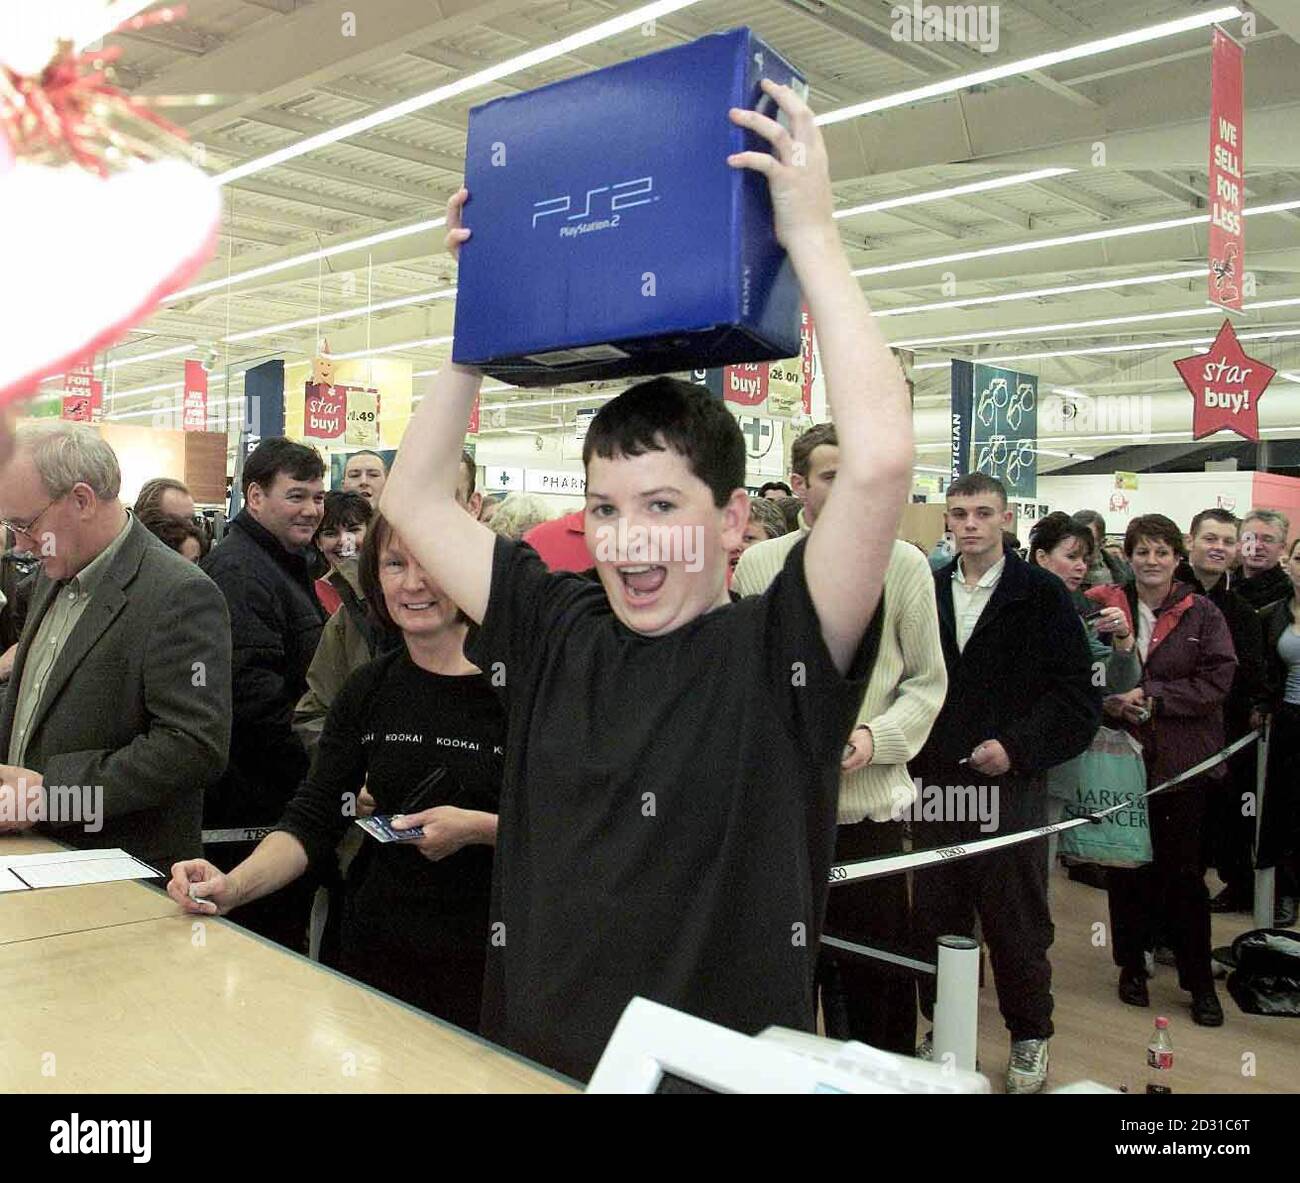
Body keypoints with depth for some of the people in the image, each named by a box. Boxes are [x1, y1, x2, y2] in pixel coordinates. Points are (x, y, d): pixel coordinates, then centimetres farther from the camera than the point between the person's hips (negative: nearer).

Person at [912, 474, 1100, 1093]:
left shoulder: (1041, 593, -3)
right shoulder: (926, 592, 7)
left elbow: (1078, 694, -5)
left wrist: (1017, 747, -14)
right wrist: (912, 755, 0)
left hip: (1009, 786, -3)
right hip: (934, 786, 4)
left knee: (1016, 924, 8)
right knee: (934, 919, 11)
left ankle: (1030, 1038, 28)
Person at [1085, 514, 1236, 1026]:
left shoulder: (1201, 613, 0)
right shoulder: (1104, 608, 2)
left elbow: (1217, 680, -7)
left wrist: (1153, 696, -16)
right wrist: (1109, 701, -15)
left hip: (1184, 759, -1)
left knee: (1184, 871, 4)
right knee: (1126, 866, 9)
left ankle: (1200, 980, 18)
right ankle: (1132, 965, 26)